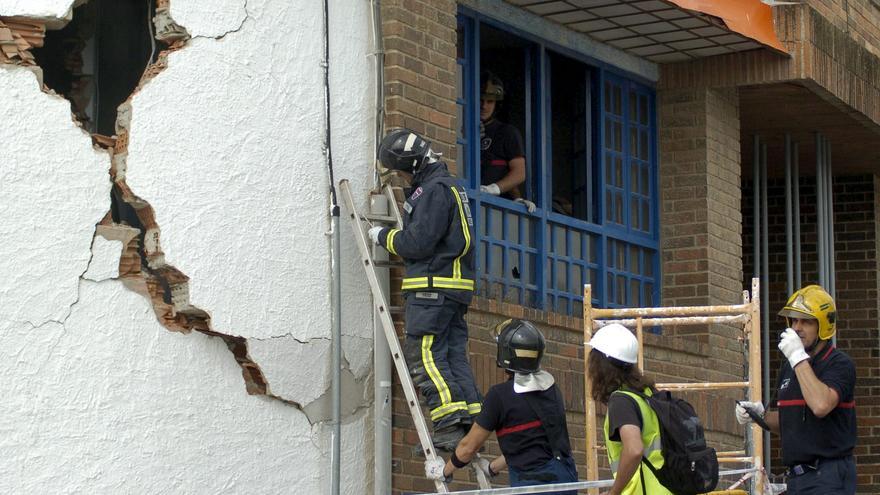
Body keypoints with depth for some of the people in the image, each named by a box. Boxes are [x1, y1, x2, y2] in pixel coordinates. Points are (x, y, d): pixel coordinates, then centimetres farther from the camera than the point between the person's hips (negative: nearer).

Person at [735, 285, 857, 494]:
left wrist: (799, 358, -19)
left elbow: (821, 406, -27)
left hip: (828, 477, -8)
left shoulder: (840, 364, -8)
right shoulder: (789, 367, 16)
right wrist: (760, 414, 5)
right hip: (795, 475, 8)